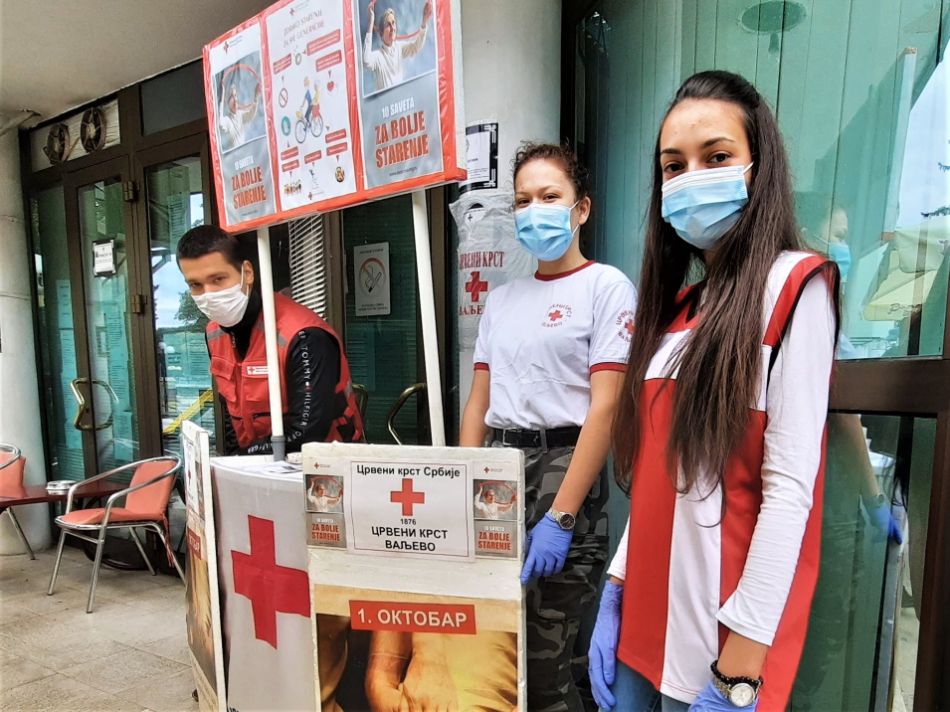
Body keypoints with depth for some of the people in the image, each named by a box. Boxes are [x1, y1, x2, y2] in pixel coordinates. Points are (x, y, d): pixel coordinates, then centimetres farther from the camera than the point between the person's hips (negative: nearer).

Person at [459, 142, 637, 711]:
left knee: (543, 659, 2)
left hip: (564, 468, -5)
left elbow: (604, 411, -12)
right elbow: (479, 404, 14)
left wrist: (560, 517, -17)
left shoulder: (607, 287, -4)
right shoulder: (501, 299, 14)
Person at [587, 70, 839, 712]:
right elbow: (659, 479, 9)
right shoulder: (680, 301, 8)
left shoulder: (793, 285, -11)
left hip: (719, 629, -6)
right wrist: (618, 588, 8)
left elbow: (790, 486, -17)